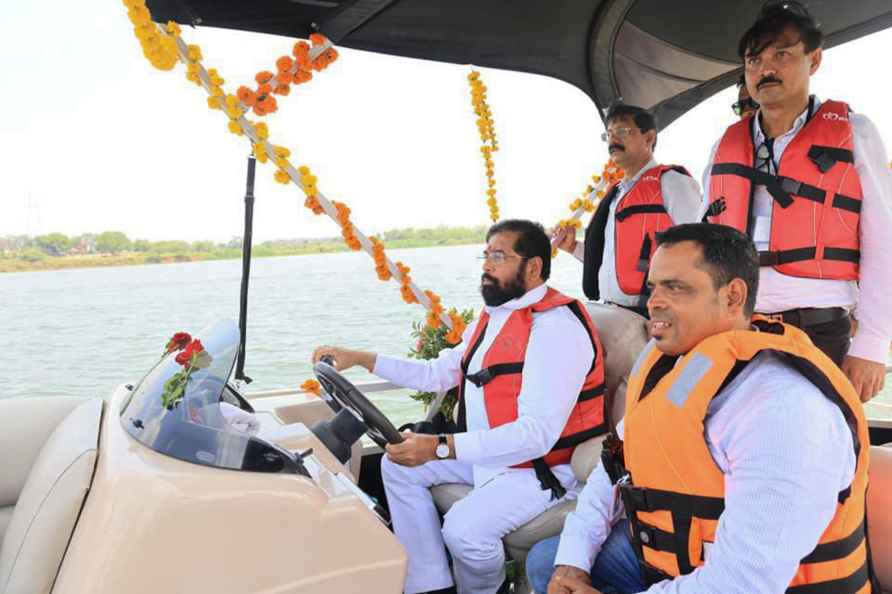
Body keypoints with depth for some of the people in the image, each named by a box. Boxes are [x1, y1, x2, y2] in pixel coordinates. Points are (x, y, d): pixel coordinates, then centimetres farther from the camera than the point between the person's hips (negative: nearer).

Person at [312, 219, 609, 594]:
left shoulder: (556, 326, -23)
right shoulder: (493, 315, 8)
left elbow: (537, 433, -31)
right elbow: (438, 374, 14)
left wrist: (439, 448, -37)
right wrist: (359, 359, 6)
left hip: (543, 465, -10)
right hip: (486, 453, 10)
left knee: (463, 528, -28)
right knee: (398, 466, 8)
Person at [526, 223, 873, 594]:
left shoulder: (785, 412, -29)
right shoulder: (664, 360, 0)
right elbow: (617, 465, 7)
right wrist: (572, 559, -3)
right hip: (667, 555, 8)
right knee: (545, 561, 14)